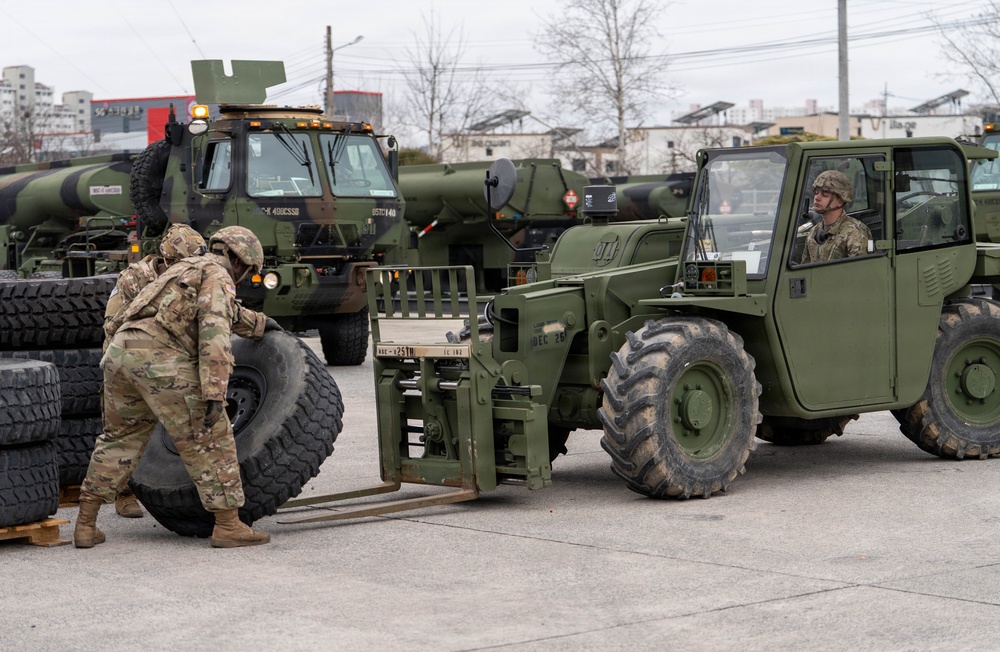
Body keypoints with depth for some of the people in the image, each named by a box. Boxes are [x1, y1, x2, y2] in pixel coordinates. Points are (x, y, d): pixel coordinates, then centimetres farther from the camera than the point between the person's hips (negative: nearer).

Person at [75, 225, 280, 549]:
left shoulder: (187, 269, 32)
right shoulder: (218, 277, 3)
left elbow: (225, 312, 51)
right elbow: (215, 331, -13)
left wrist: (259, 323, 64)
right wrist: (215, 393, -18)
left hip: (121, 352, 8)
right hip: (160, 361, -8)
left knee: (119, 438, 21)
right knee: (209, 439, 1)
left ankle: (85, 524, 21)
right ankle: (228, 525, 3)